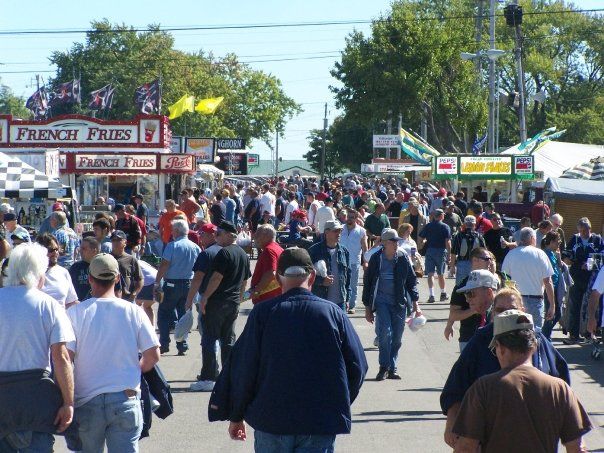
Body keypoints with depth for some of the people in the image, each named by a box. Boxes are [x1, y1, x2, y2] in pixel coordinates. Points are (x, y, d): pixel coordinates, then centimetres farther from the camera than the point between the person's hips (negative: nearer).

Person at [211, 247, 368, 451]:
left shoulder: (262, 313, -5)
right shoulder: (333, 313, -3)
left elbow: (243, 368, -3)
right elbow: (357, 366, 1)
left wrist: (236, 416, 8)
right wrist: (339, 407, 17)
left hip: (271, 419, 0)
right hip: (321, 424, 0)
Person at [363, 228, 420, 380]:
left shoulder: (403, 258, 2)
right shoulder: (376, 259, -1)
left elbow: (412, 280, 9)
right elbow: (367, 282, 6)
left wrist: (415, 303, 1)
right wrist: (368, 307, 6)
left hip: (400, 303, 2)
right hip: (382, 302, -2)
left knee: (397, 338, 3)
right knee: (385, 333, -17)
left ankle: (391, 369, 14)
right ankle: (384, 367, -6)